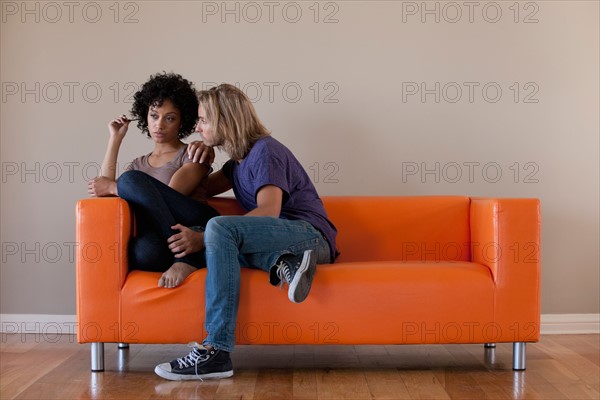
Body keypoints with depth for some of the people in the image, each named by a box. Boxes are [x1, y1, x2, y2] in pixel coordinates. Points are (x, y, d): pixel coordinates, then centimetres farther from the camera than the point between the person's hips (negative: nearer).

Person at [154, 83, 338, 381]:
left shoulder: (265, 150, -8)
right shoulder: (239, 160, 19)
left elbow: (269, 211, -22)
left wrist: (202, 238, -26)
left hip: (312, 236, -9)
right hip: (280, 240, 9)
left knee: (220, 228, -30)